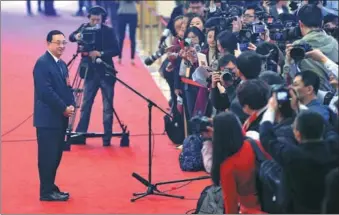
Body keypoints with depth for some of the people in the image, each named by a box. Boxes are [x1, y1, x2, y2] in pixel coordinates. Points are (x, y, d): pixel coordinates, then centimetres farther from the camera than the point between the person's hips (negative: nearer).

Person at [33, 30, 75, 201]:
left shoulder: (62, 64, 15)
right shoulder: (42, 63, -13)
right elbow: (45, 91, -21)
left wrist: (71, 105, -3)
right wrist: (64, 108, -16)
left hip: (60, 118, 9)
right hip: (48, 118, -9)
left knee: (56, 155, 12)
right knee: (48, 156, -4)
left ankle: (51, 187, 21)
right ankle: (47, 192, 1)